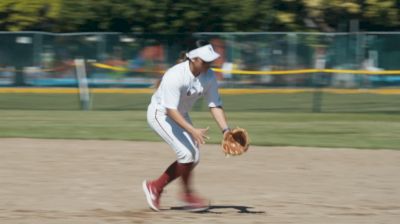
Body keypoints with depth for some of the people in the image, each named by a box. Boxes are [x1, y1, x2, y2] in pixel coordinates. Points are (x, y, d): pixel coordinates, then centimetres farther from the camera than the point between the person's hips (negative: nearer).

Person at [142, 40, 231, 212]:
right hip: (160, 114, -8)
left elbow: (215, 105, -10)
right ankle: (187, 194, 0)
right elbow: (170, 110, -36)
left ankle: (155, 187, 19)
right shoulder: (175, 76, -34)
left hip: (181, 115, 8)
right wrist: (192, 130, -45)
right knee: (186, 153, -20)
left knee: (193, 158, 6)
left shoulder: (208, 76, -13)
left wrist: (225, 130, -24)